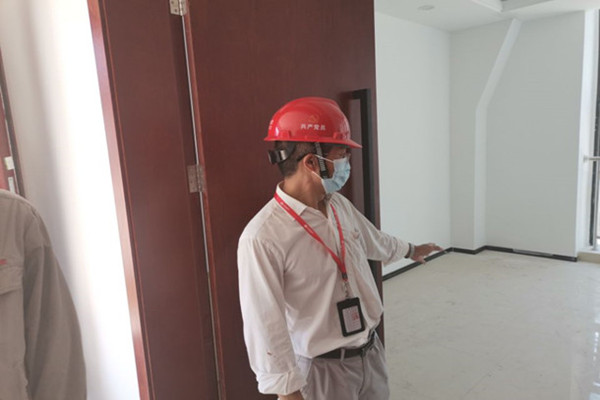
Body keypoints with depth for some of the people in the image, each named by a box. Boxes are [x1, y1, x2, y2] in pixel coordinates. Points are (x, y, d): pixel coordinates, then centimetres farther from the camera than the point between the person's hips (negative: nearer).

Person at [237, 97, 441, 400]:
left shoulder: (340, 205, -2)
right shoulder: (263, 237, -27)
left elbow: (373, 240, 18)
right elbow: (265, 325, -23)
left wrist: (410, 250, 34)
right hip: (323, 368, -6)